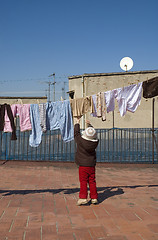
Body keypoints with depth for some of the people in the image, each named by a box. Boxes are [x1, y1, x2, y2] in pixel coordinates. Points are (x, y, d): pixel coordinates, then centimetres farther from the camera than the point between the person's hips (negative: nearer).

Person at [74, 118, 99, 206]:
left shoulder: (80, 141, -15)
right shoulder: (95, 142, -6)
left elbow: (76, 132, 1)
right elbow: (93, 135, 14)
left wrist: (77, 123, 16)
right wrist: (90, 125, 25)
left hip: (83, 165, -3)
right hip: (92, 165, 4)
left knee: (83, 181, 1)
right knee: (92, 181, 11)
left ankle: (83, 198, -3)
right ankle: (94, 198, 16)